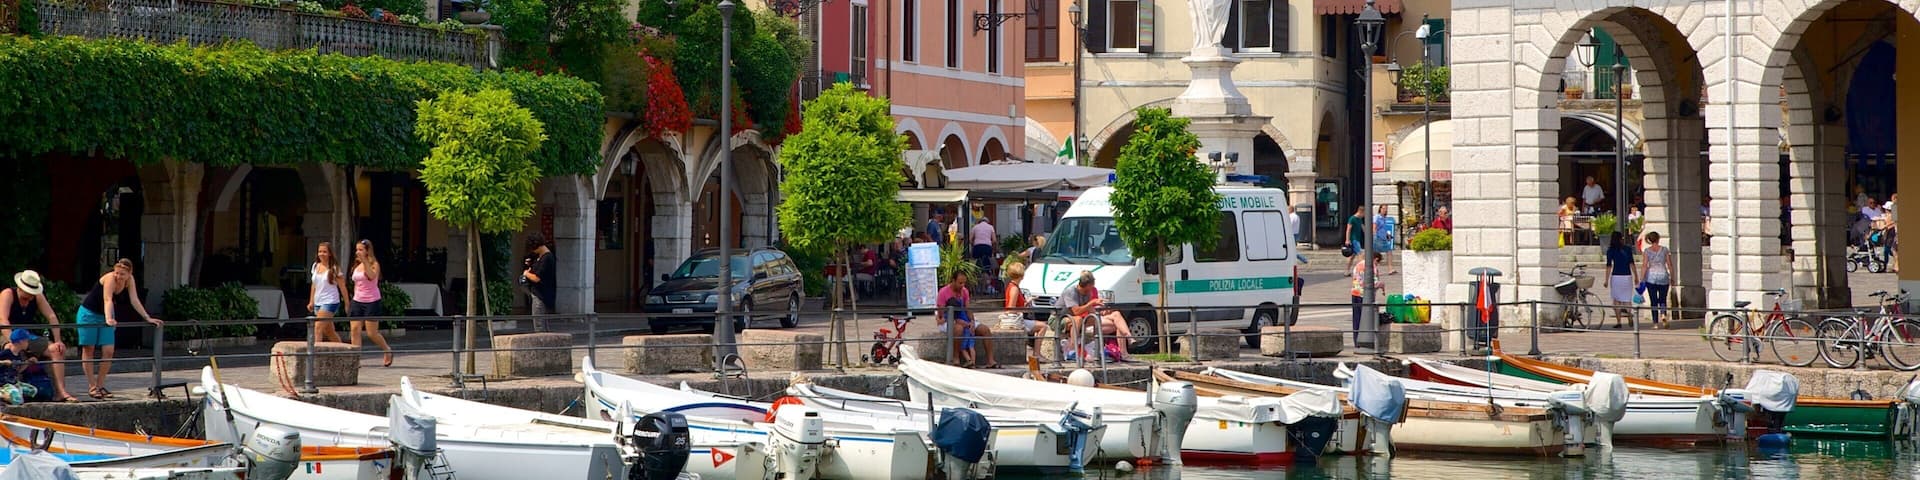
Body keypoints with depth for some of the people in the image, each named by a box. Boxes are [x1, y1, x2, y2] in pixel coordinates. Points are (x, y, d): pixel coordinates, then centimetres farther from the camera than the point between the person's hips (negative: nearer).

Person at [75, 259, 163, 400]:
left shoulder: (129, 280, -9)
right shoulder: (110, 278, -28)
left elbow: (134, 301, -8)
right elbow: (108, 300, -38)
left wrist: (148, 318, -14)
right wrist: (109, 319, -53)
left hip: (105, 316, 6)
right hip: (88, 313, -6)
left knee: (108, 351, -4)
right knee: (88, 350, -1)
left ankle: (100, 385, 6)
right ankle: (92, 387, 4)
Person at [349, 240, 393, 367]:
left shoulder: (374, 264, -8)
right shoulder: (357, 266, 11)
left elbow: (372, 276, -30)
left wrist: (364, 261, -36)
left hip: (372, 302, -6)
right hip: (357, 301, 6)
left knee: (372, 334, -1)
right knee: (354, 330, -7)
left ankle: (388, 351, 24)